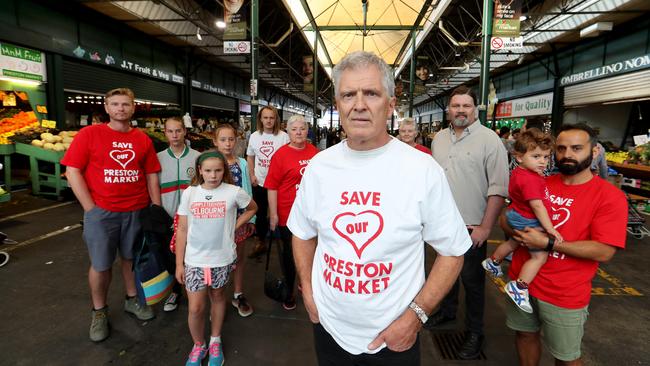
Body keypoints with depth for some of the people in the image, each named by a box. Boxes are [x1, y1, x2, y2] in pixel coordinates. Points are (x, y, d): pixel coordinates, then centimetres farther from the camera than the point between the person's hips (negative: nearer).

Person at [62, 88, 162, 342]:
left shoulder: (143, 139, 4)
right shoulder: (89, 134, -3)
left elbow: (152, 176, 6)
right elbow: (72, 171, -6)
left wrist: (156, 209, 1)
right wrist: (91, 209, -11)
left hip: (137, 212, 3)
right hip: (101, 212, -2)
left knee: (132, 258, 15)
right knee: (101, 265, 8)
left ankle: (131, 300, 35)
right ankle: (99, 312, 27)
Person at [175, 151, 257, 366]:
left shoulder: (233, 192, -9)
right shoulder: (189, 193, -5)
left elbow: (252, 208, 10)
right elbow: (182, 230, 0)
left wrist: (234, 227, -2)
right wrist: (179, 264, 1)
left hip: (222, 259, 0)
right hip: (194, 260, 1)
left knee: (217, 297, 17)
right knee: (195, 308, 2)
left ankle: (215, 342, 39)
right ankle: (198, 345, 29)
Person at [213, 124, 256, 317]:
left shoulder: (242, 164, 0)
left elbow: (248, 192, 3)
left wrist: (251, 218, 4)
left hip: (239, 216, 2)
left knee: (240, 256, 14)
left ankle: (238, 294, 33)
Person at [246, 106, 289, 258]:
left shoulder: (283, 136, -6)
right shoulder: (254, 136, 5)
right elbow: (250, 157, 14)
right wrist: (252, 175, 4)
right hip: (259, 182, 4)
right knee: (260, 213, 15)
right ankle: (260, 242, 31)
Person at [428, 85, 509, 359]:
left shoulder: (489, 140, -11)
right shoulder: (439, 138, 8)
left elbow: (498, 188, -14)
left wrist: (485, 227, -17)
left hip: (472, 227, -5)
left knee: (472, 280, 7)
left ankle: (474, 332, 25)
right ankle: (447, 311, 43)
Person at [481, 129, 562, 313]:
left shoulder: (519, 172, 3)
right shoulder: (530, 179, -26)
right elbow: (537, 205, -26)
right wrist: (549, 228, -22)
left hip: (517, 217, 11)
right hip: (528, 222, -11)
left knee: (514, 242, 33)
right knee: (540, 256, -10)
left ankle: (493, 262, 51)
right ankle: (519, 287, -7)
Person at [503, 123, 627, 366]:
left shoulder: (610, 196, -12)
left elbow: (604, 252, -19)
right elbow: (506, 218, 7)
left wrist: (547, 243, -23)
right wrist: (519, 232, -14)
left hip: (564, 295, -4)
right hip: (521, 280, 4)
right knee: (525, 334, 21)